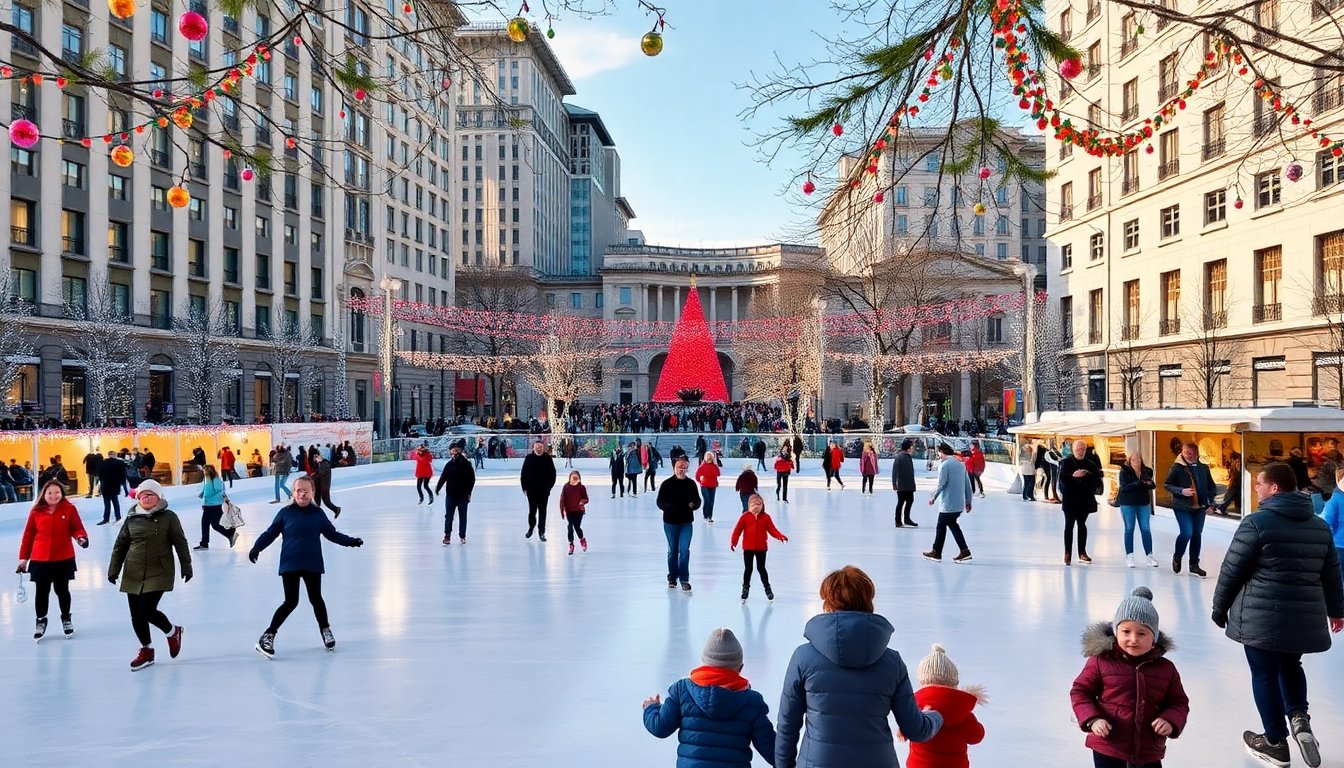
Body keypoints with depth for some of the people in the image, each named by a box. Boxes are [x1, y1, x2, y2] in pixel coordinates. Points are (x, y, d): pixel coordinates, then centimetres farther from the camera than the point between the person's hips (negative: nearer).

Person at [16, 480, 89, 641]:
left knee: (62, 590, 12)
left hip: (63, 559, -1)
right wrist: (23, 558, 3)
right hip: (39, 560, 1)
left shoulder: (69, 509, -5)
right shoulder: (36, 511, -2)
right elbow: (28, 535, 2)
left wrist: (81, 537, -26)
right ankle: (41, 621, 28)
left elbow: (77, 528, -2)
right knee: (41, 592, 7)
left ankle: (66, 619, 32)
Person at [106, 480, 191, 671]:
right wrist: (113, 569, 11)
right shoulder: (132, 518, 5)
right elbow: (120, 545, 12)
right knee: (136, 614, 7)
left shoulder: (169, 517, -4)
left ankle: (172, 632, 16)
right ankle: (146, 650, 26)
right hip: (133, 575, 4)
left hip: (159, 573, -4)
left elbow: (180, 543, 0)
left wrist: (186, 567, 0)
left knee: (147, 610, -14)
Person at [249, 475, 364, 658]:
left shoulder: (318, 514, 2)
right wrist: (257, 547, -14)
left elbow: (332, 533, 10)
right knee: (291, 602, -6)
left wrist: (350, 541, 3)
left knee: (316, 598, 12)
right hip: (290, 564, -2)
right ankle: (268, 635, 6)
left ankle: (325, 629, 34)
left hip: (313, 564, 2)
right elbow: (271, 532, -1)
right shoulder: (285, 513, -4)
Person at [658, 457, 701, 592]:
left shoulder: (691, 483, 0)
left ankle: (684, 579, 0)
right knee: (672, 551, 11)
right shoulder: (667, 484, -5)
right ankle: (672, 578, 25)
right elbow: (660, 502, -4)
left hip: (686, 522, 0)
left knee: (684, 550, -7)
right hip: (670, 522, 0)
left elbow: (697, 501, 7)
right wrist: (671, 507, -22)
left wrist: (693, 505, -16)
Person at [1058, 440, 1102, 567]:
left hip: (1085, 499, 3)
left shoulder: (1090, 464, 8)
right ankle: (1067, 553, 2)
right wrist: (1073, 475, -30)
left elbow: (1097, 478, 8)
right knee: (1069, 525, -2)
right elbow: (1062, 477, -13)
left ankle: (1082, 553, 15)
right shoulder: (1066, 462, -2)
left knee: (1082, 524, 9)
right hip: (1070, 498, -3)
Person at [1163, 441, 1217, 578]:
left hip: (1200, 507, 5)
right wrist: (1181, 491, -20)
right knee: (1187, 533, -13)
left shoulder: (1204, 468, 4)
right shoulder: (1177, 467, -8)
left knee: (1197, 534, 10)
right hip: (1182, 507, -4)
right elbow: (1167, 485, -5)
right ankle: (1177, 557, 13)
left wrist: (1211, 504, 4)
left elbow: (1212, 487, 13)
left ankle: (1194, 564, 23)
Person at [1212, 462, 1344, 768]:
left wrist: (1220, 607, 4)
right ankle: (1299, 716, 7)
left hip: (1263, 617, -6)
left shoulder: (1256, 523, -12)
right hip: (1305, 618, 6)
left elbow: (1231, 571, -9)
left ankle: (1276, 742, 15)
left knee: (1265, 674, 7)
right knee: (1290, 665, 27)